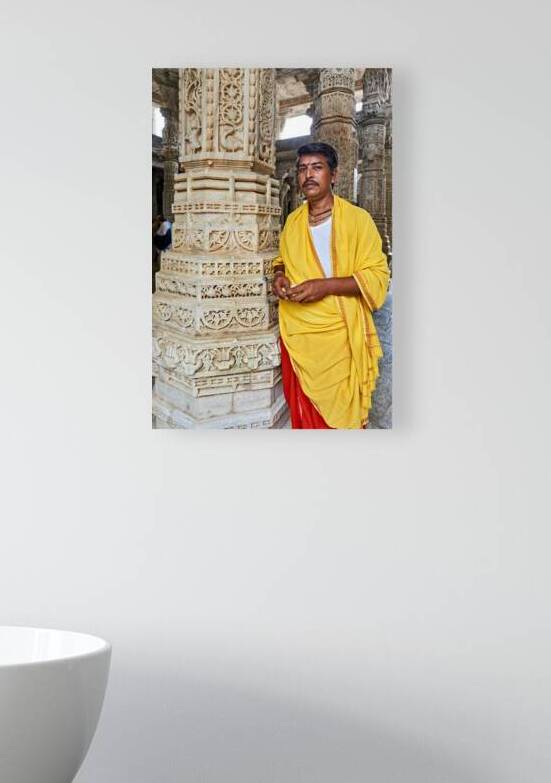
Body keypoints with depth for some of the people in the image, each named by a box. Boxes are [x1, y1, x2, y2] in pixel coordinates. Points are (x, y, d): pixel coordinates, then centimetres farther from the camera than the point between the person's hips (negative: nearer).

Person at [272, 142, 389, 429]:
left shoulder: (358, 219, -4)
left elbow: (377, 277, -9)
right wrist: (279, 275, 6)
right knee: (302, 416, 9)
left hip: (339, 336, -4)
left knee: (341, 416, 0)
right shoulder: (292, 221, 13)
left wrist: (325, 286, -20)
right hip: (296, 336, 5)